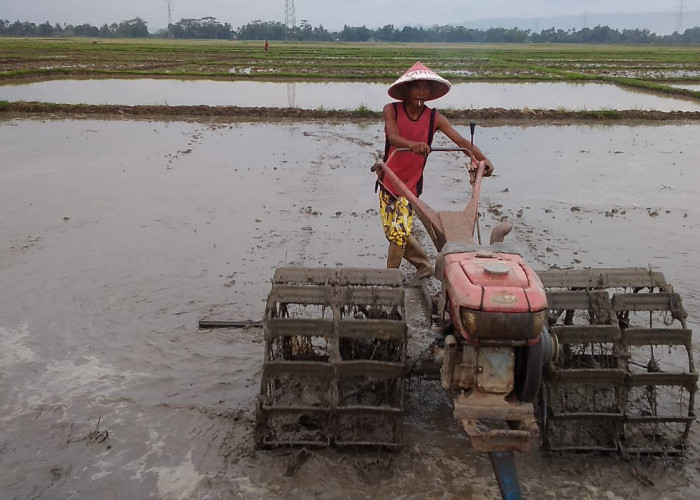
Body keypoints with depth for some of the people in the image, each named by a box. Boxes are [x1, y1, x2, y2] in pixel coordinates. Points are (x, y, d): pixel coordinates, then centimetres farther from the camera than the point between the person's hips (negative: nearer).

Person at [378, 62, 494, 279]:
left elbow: (461, 141, -13)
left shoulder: (434, 118, -4)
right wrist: (412, 144, -46)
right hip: (388, 180, 2)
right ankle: (424, 265, 27)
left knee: (399, 232, -12)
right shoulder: (391, 110, -6)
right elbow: (393, 137, -24)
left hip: (411, 183, -1)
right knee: (392, 231, 6)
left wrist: (483, 158, -31)